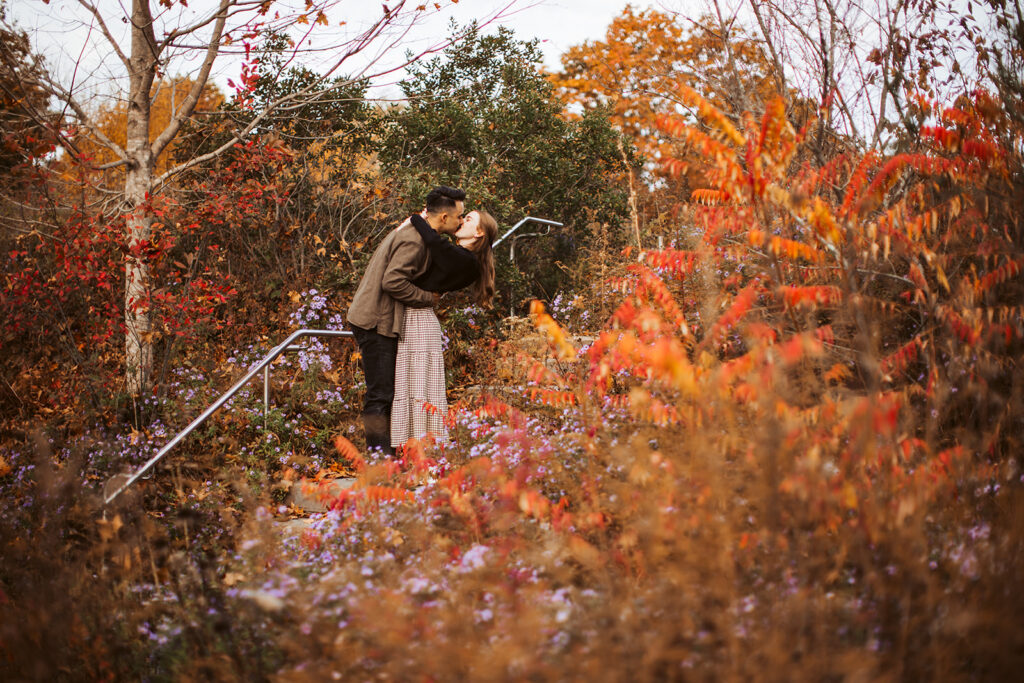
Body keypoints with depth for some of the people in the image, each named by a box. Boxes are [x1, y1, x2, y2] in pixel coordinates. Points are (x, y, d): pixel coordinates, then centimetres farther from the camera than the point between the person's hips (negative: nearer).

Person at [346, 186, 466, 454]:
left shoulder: (415, 231, 13)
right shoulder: (413, 240, -19)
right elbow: (393, 281, -25)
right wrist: (428, 297, -13)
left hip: (380, 321, 10)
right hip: (376, 322, -10)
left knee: (383, 393, 11)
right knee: (380, 394, -9)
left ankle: (380, 454, 16)